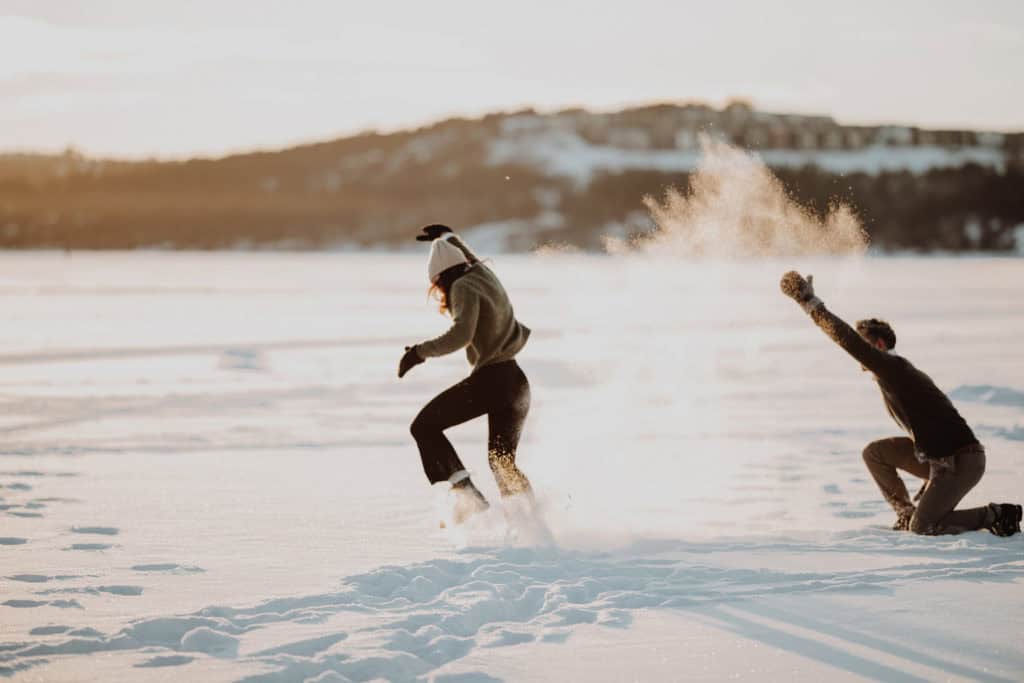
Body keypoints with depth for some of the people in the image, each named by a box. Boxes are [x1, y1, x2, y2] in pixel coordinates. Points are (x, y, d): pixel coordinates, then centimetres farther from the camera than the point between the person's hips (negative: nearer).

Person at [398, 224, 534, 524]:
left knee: (424, 427, 3)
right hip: (518, 379, 8)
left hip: (490, 378, -8)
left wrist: (421, 351, -14)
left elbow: (462, 334, -22)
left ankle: (467, 497, -10)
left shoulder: (464, 287, -7)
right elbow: (470, 260, 41)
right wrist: (448, 236, 55)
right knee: (502, 462, 18)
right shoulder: (483, 274, 16)